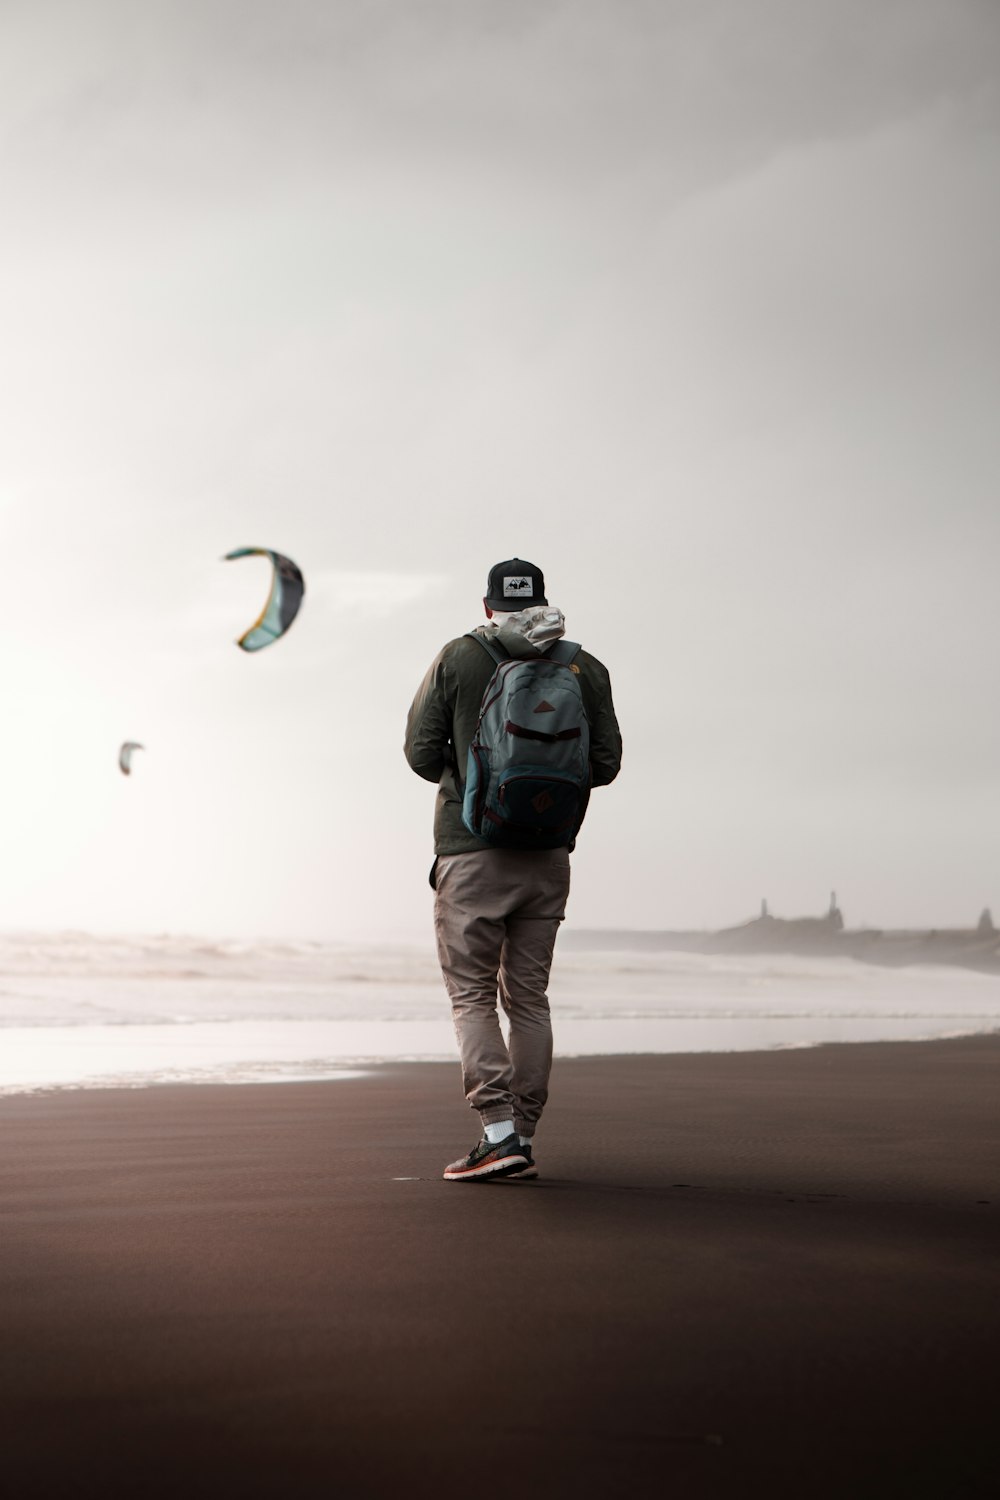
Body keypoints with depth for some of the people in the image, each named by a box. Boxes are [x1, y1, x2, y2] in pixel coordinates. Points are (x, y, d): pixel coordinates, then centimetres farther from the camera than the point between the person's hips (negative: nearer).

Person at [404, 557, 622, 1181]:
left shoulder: (457, 659, -2)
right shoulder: (586, 669, 4)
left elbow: (421, 754, -1)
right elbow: (605, 764, 5)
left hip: (472, 849, -3)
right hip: (549, 854, 3)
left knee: (471, 994, 1)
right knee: (528, 995, 11)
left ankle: (499, 1131, -12)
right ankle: (523, 1138, 12)